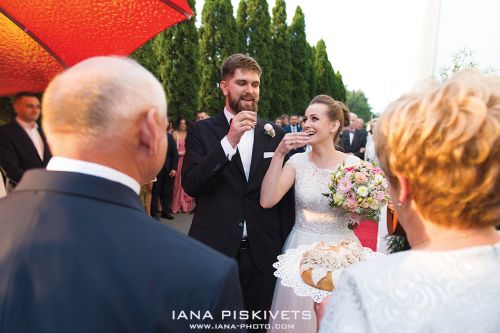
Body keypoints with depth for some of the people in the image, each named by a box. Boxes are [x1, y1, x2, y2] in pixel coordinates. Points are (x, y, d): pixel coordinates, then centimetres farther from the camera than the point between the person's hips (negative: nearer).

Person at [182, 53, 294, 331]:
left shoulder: (275, 134, 4)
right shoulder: (201, 130, -2)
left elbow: (284, 195, 7)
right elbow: (190, 185, -14)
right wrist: (229, 141, -23)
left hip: (262, 253, 2)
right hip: (214, 251, -1)